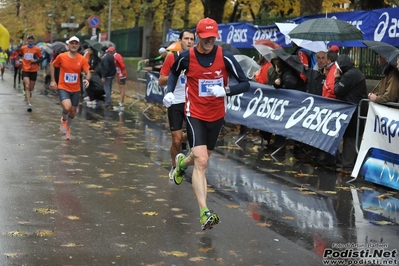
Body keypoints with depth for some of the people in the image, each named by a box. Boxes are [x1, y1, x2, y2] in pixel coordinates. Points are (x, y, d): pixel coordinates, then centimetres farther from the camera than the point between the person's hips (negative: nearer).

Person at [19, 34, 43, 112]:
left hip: (34, 70, 0)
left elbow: (41, 58, -1)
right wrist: (20, 60, 11)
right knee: (27, 86, -16)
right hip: (25, 70, 0)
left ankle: (29, 94, 50)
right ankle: (29, 104, -23)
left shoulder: (37, 49, -2)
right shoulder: (23, 48, 4)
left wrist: (36, 60, -17)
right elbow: (20, 55, 24)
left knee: (31, 87, 12)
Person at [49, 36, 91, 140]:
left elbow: (88, 73, -7)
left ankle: (67, 129, 39)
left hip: (76, 89, 3)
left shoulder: (82, 59, -6)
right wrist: (53, 80, 2)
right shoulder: (61, 57, -10)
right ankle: (63, 120, 10)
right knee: (67, 107, -26)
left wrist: (87, 79, -30)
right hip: (63, 88, -3)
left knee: (72, 111, 12)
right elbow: (52, 65, 6)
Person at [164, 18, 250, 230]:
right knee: (201, 162, -17)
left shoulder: (225, 57, -12)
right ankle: (204, 213, -19)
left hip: (217, 116, 3)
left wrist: (226, 90, -28)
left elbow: (245, 84, -10)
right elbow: (174, 72, 13)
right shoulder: (186, 57, -10)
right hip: (195, 115, -3)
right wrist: (170, 91, -4)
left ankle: (182, 163, 59)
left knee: (202, 157, 22)